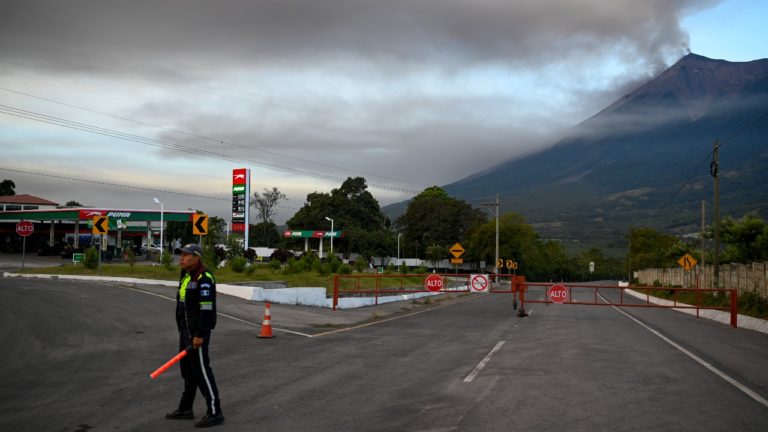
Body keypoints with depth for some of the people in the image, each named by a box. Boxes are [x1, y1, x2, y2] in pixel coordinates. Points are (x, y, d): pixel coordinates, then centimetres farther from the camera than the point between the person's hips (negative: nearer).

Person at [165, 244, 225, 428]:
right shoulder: (186, 276, 14)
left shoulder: (204, 278, -18)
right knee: (187, 369, 17)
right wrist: (183, 330, 21)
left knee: (201, 370, -7)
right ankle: (185, 409, 28)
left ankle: (214, 413, -1)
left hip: (197, 331, -10)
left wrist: (199, 335, -24)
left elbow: (206, 309, -23)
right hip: (186, 330, 10)